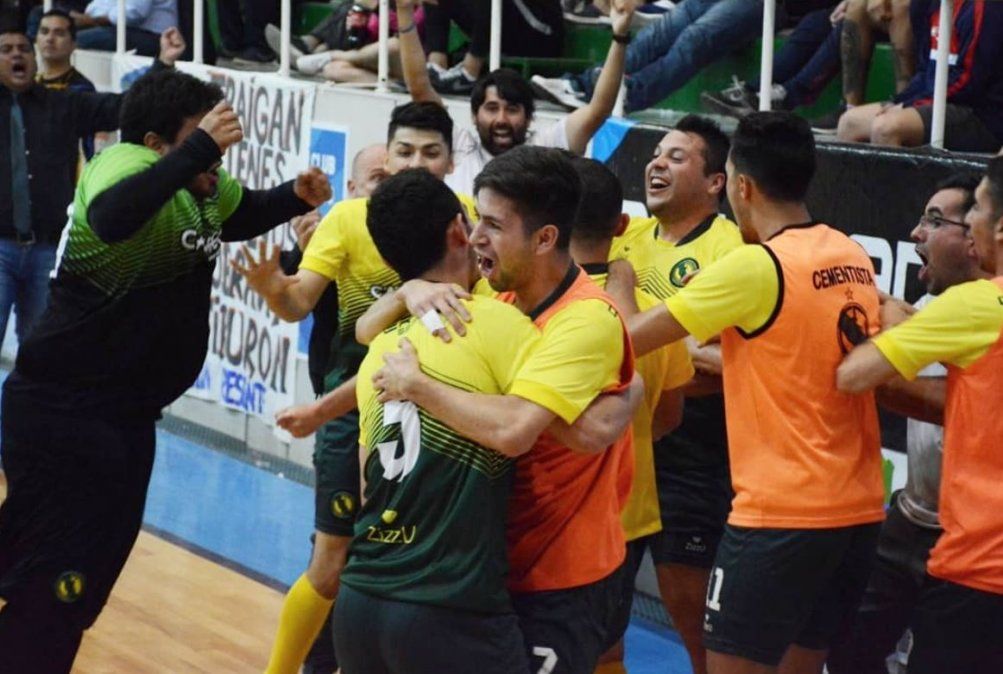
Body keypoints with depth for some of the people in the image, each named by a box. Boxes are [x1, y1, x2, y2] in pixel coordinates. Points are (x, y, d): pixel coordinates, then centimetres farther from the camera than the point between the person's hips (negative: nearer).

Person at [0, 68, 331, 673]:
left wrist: (295, 197, 10)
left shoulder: (207, 185, 7)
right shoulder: (128, 162, -20)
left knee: (90, 576, 17)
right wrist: (198, 151, -43)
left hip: (128, 416, 9)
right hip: (64, 412, -9)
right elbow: (110, 219, -44)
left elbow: (239, 215, 30)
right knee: (50, 594, -8)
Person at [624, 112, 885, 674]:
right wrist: (726, 362, 18)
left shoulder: (755, 265, -14)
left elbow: (633, 338, -9)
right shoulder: (854, 258, 7)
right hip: (858, 507, 7)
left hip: (782, 510, -7)